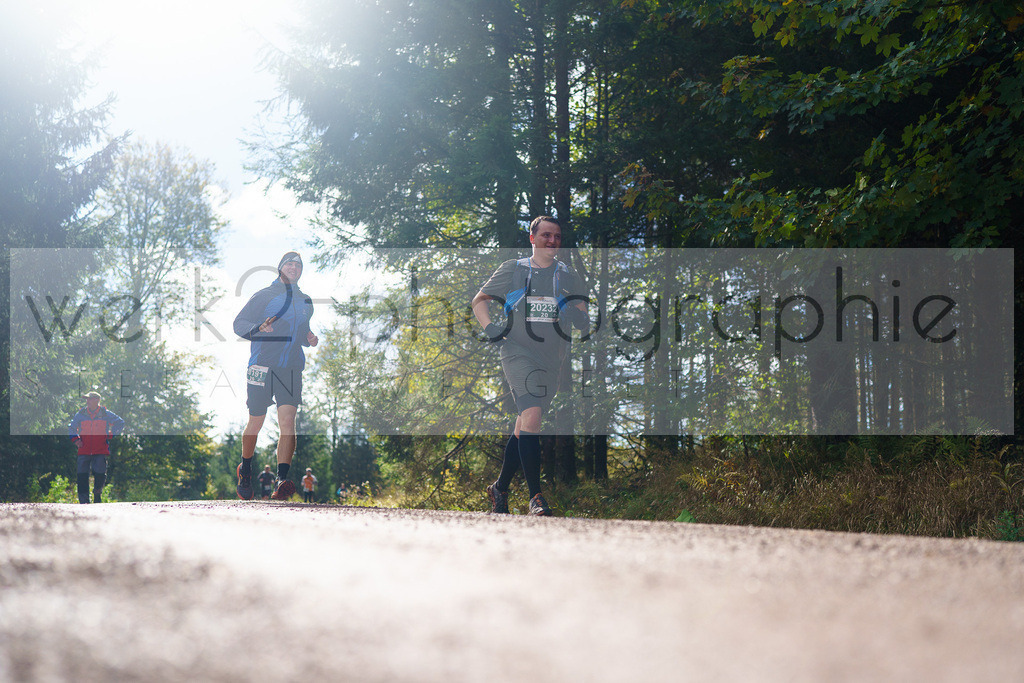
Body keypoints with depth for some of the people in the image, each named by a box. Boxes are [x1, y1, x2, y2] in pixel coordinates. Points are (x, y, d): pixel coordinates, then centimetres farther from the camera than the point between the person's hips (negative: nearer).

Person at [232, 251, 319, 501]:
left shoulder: (305, 302, 18)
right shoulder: (263, 296, 3)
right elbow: (238, 323, 1)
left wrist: (310, 339, 9)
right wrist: (258, 328, -19)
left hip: (292, 368, 3)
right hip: (262, 366, -3)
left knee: (288, 421, -15)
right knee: (255, 424, 4)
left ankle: (282, 480, -23)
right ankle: (245, 469, 30)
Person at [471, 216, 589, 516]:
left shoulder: (568, 276, 13)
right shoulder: (512, 270, 7)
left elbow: (584, 319, 12)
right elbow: (479, 300, 16)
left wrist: (579, 317, -12)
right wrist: (489, 328, -1)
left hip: (551, 359, 4)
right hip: (518, 353, -4)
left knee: (523, 429, 9)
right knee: (531, 417, -22)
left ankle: (499, 488, 27)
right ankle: (535, 496, -23)